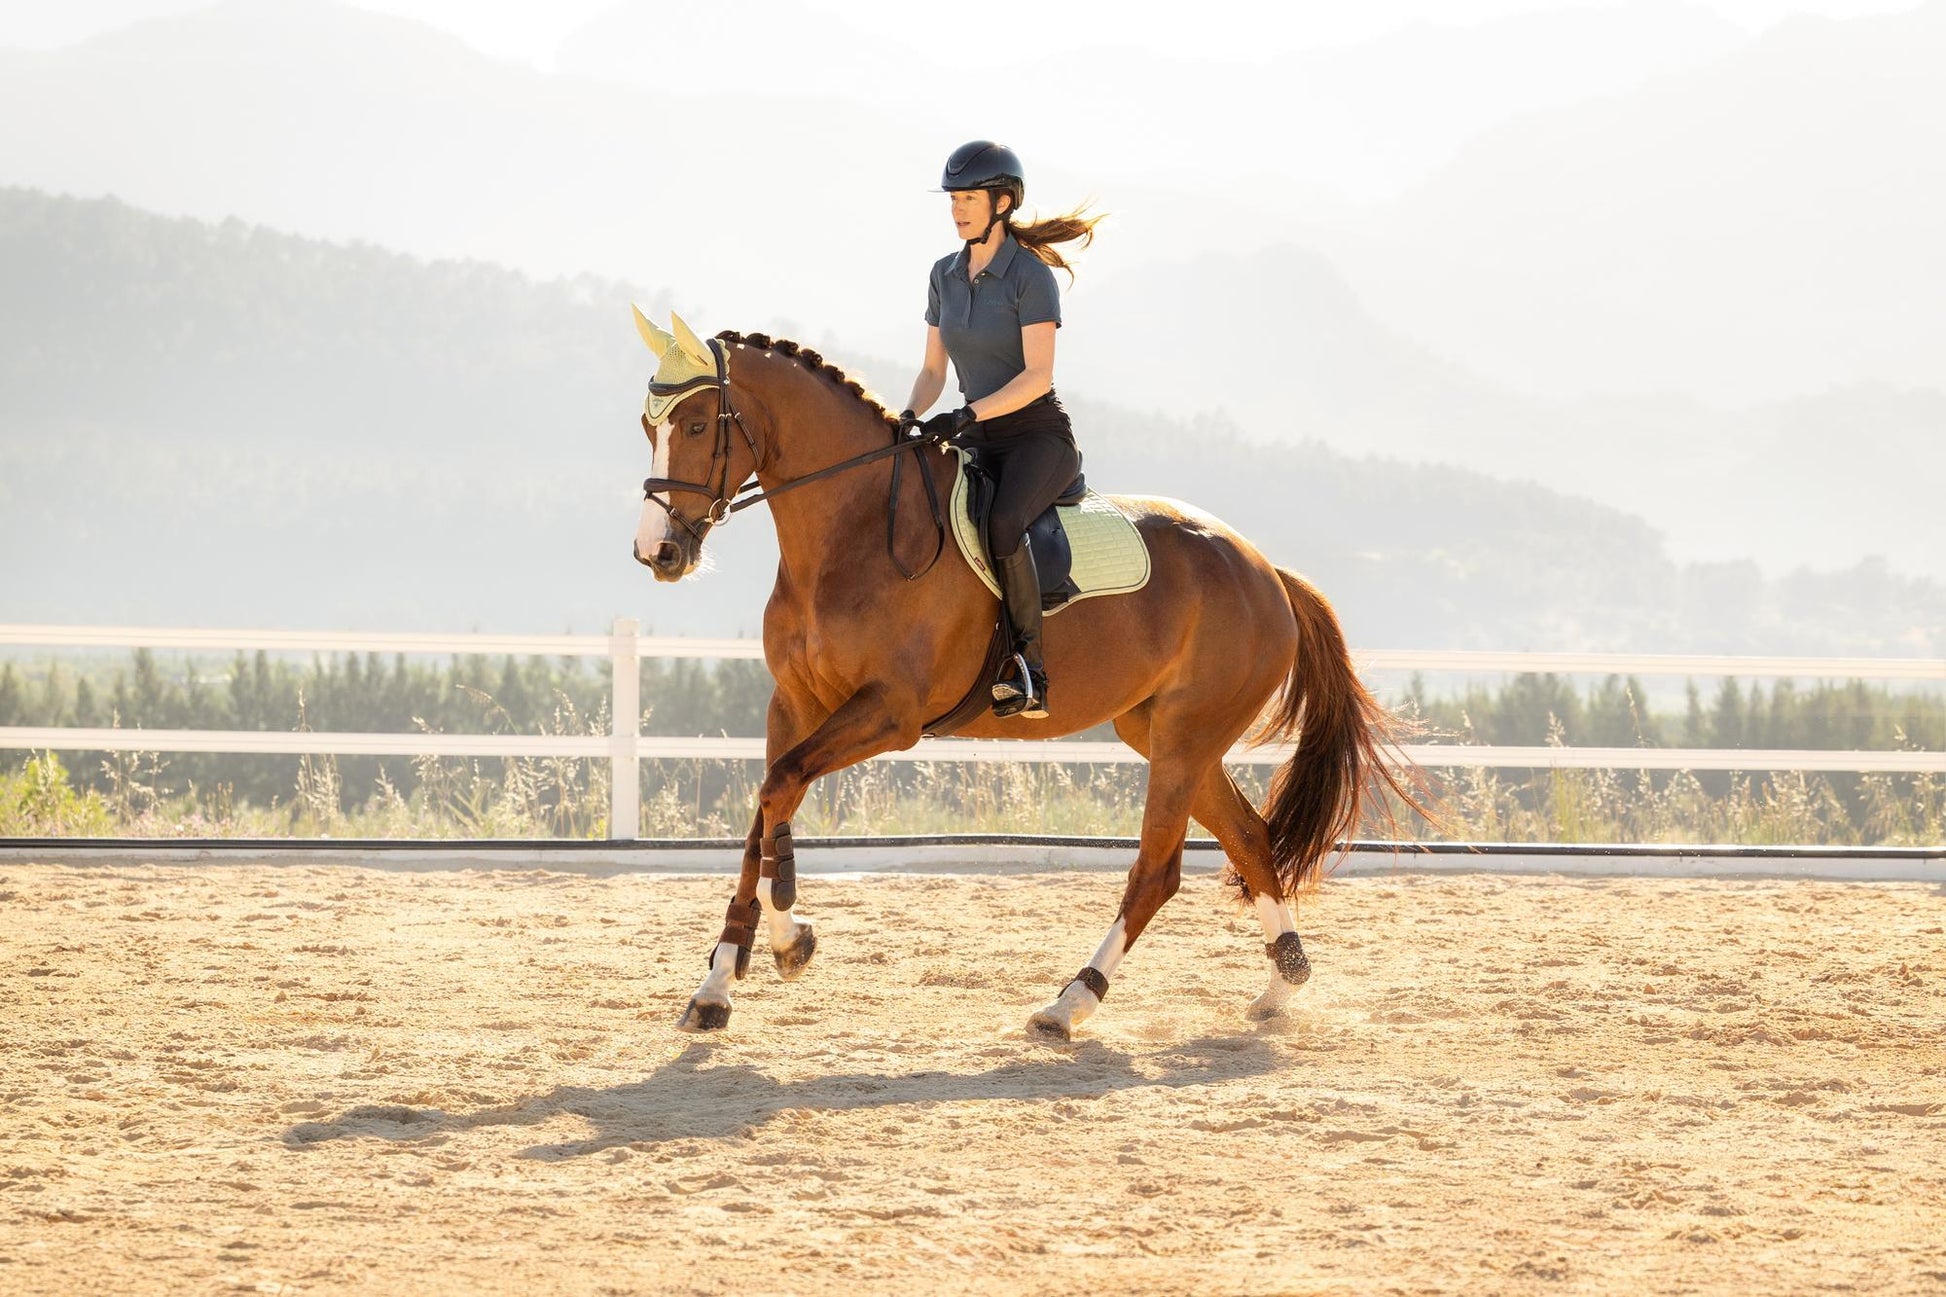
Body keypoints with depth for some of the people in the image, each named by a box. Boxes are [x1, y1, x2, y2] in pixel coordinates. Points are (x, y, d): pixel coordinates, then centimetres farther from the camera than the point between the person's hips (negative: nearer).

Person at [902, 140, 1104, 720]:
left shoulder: (1030, 275, -11)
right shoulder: (946, 275, 10)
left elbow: (1037, 376, -17)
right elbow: (933, 369, 15)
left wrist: (968, 415, -27)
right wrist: (908, 418, -5)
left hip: (1039, 437, -7)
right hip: (978, 441, 7)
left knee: (1002, 524, -36)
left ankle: (1031, 671, -30)